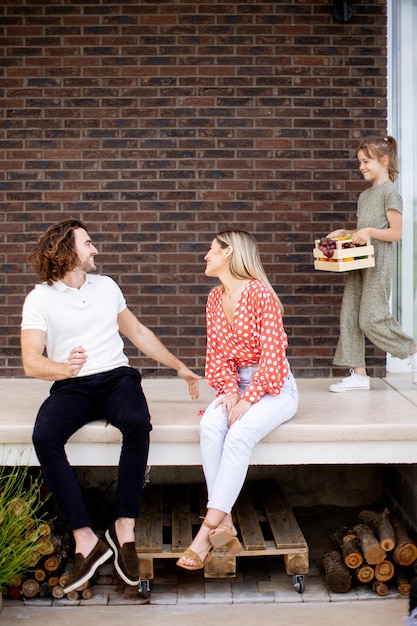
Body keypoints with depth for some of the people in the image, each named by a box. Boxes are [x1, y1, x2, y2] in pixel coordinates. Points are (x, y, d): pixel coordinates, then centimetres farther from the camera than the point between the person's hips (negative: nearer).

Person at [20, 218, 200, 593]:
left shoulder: (106, 286, 13)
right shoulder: (40, 298, 0)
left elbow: (138, 332, 24)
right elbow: (31, 362, -9)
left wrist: (179, 366, 24)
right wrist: (64, 368, -31)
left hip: (117, 377, 2)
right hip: (71, 387, -2)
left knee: (138, 423, -33)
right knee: (44, 437, -33)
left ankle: (125, 527, -25)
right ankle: (85, 540, -29)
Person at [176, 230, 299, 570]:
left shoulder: (260, 293, -13)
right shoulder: (215, 298, 9)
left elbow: (272, 357, -17)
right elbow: (216, 354, 7)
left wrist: (247, 401, -22)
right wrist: (230, 391, -11)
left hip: (273, 386, -5)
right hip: (237, 385, 6)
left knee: (240, 434, -32)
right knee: (210, 425, -27)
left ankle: (206, 533, -31)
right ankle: (224, 524, -28)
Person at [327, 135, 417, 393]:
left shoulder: (390, 192, -6)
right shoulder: (365, 196, 19)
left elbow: (396, 233, -11)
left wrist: (369, 231, -23)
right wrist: (345, 233, 10)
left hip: (379, 262, -8)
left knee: (372, 318, -11)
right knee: (350, 315, 0)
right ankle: (359, 374, 3)